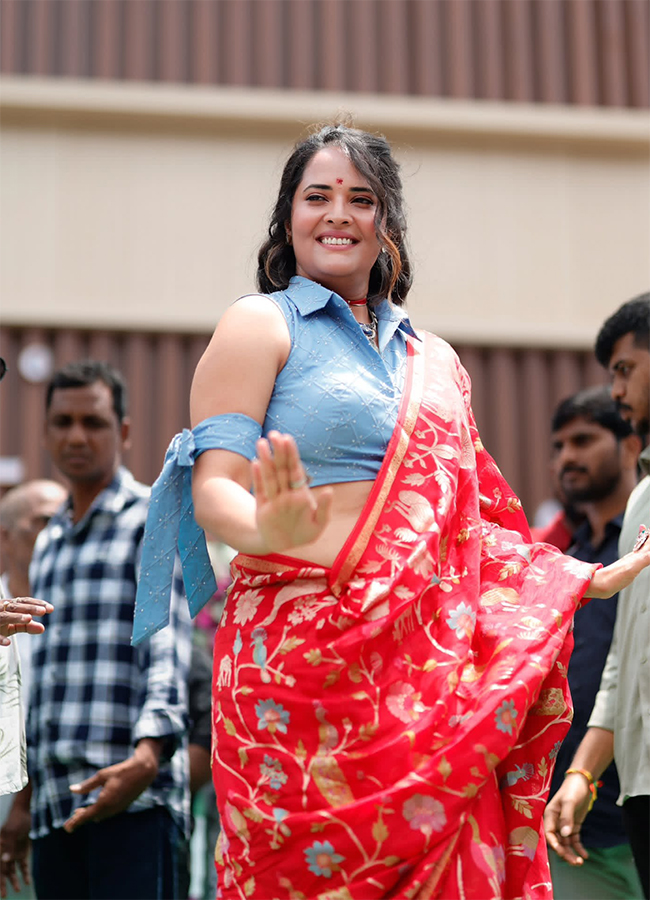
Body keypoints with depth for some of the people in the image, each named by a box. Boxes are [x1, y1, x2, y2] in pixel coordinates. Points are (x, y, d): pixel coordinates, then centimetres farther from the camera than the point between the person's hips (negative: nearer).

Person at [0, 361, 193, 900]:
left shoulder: (154, 521, 1)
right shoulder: (48, 543, 23)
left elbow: (169, 650, -11)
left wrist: (147, 756, -27)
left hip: (135, 800, -7)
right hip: (57, 804, 7)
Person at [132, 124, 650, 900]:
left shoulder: (434, 361, 21)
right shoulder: (261, 325, 4)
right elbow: (214, 488, -6)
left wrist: (585, 578, 19)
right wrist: (273, 530, -28)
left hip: (431, 661, 5)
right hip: (304, 652, -5)